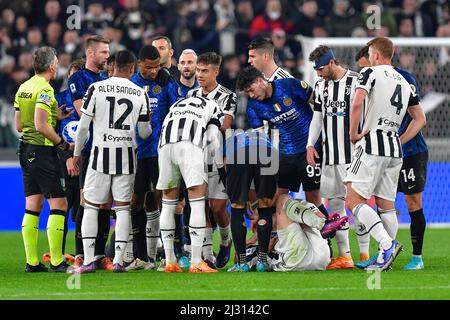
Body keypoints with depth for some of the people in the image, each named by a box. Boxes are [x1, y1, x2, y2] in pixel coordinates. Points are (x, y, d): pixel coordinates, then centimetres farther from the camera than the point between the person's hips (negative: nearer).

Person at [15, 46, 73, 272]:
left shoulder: (23, 88, 12)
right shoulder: (44, 89, -15)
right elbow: (41, 125, -23)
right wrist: (62, 143, -11)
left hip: (26, 150, 9)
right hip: (43, 151, -9)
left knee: (32, 207, 9)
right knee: (59, 204, -5)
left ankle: (32, 262, 9)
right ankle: (56, 262, -8)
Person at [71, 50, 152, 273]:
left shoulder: (96, 89, -4)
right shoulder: (140, 94, 1)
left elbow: (83, 125, -3)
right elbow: (144, 132, 6)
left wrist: (77, 153, 10)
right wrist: (149, 126, 30)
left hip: (101, 154, -1)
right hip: (126, 154, 1)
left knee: (91, 206, 5)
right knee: (123, 208, 7)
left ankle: (88, 260, -2)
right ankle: (118, 260, 1)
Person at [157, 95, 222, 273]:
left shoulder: (177, 105, 40)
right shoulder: (212, 106, 28)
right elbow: (213, 138, 15)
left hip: (165, 144, 4)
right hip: (189, 145, -4)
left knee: (168, 202, 14)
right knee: (197, 203, -1)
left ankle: (170, 261, 15)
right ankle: (196, 263, -7)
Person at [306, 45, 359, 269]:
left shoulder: (355, 82, -7)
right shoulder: (321, 85, 13)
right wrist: (310, 144, 7)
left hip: (352, 153, -7)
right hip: (330, 156, 7)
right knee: (335, 203, 5)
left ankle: (365, 256, -4)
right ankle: (344, 255, 10)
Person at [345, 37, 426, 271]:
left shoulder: (371, 73, -3)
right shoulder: (404, 82, 18)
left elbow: (357, 104, -19)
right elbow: (420, 119, 22)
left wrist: (353, 133, -8)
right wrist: (400, 141, 18)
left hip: (372, 145, -7)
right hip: (394, 149, 7)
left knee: (354, 201, -7)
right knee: (386, 205, 11)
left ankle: (387, 244, -21)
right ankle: (385, 257, 8)